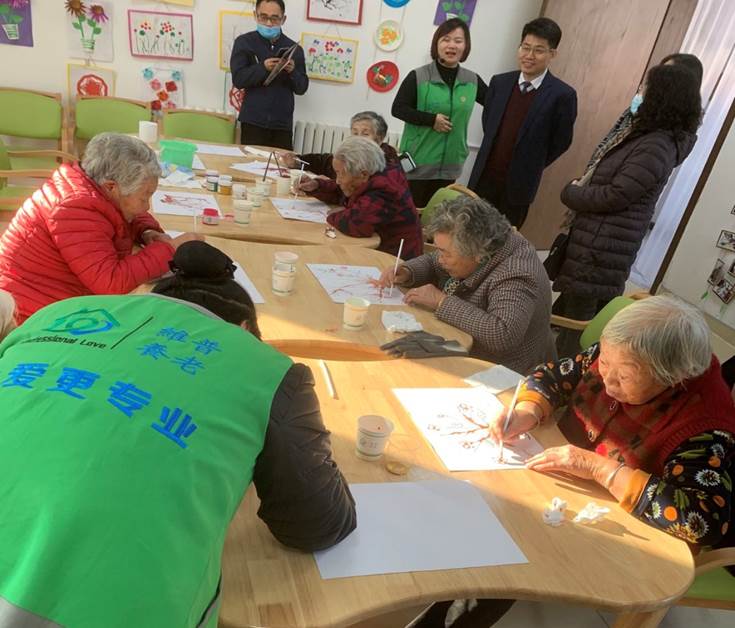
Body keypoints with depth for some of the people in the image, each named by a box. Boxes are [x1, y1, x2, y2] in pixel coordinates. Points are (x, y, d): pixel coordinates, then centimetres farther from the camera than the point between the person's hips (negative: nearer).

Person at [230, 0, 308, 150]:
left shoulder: (294, 48, 10)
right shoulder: (244, 42, 5)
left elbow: (302, 88, 9)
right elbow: (238, 79, -5)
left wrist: (292, 71, -12)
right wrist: (263, 68, -20)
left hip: (283, 124, 2)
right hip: (253, 122, -1)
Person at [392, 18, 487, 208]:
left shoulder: (472, 80, 4)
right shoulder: (418, 76, -7)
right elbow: (397, 109, -8)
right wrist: (431, 119, -17)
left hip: (450, 164, 4)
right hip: (418, 162, -3)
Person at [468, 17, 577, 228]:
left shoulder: (563, 94, -9)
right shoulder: (499, 82, 4)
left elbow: (561, 142, -2)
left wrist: (531, 166, 4)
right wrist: (493, 155, 12)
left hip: (518, 184, -3)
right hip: (483, 178, 4)